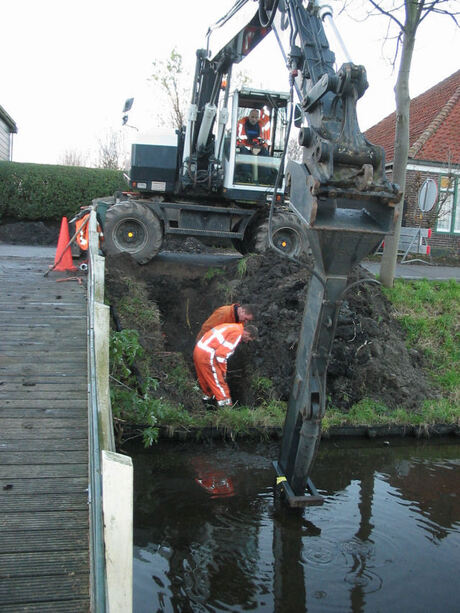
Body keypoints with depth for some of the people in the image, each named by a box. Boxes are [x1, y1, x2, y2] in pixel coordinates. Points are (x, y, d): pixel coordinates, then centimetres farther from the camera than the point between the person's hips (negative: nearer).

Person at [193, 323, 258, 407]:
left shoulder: (234, 327, 18)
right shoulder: (237, 333, -10)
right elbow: (221, 353, -17)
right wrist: (223, 371, -5)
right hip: (206, 355, -9)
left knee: (205, 378, 26)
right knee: (219, 381, -2)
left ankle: (208, 395, 43)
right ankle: (225, 406, 1)